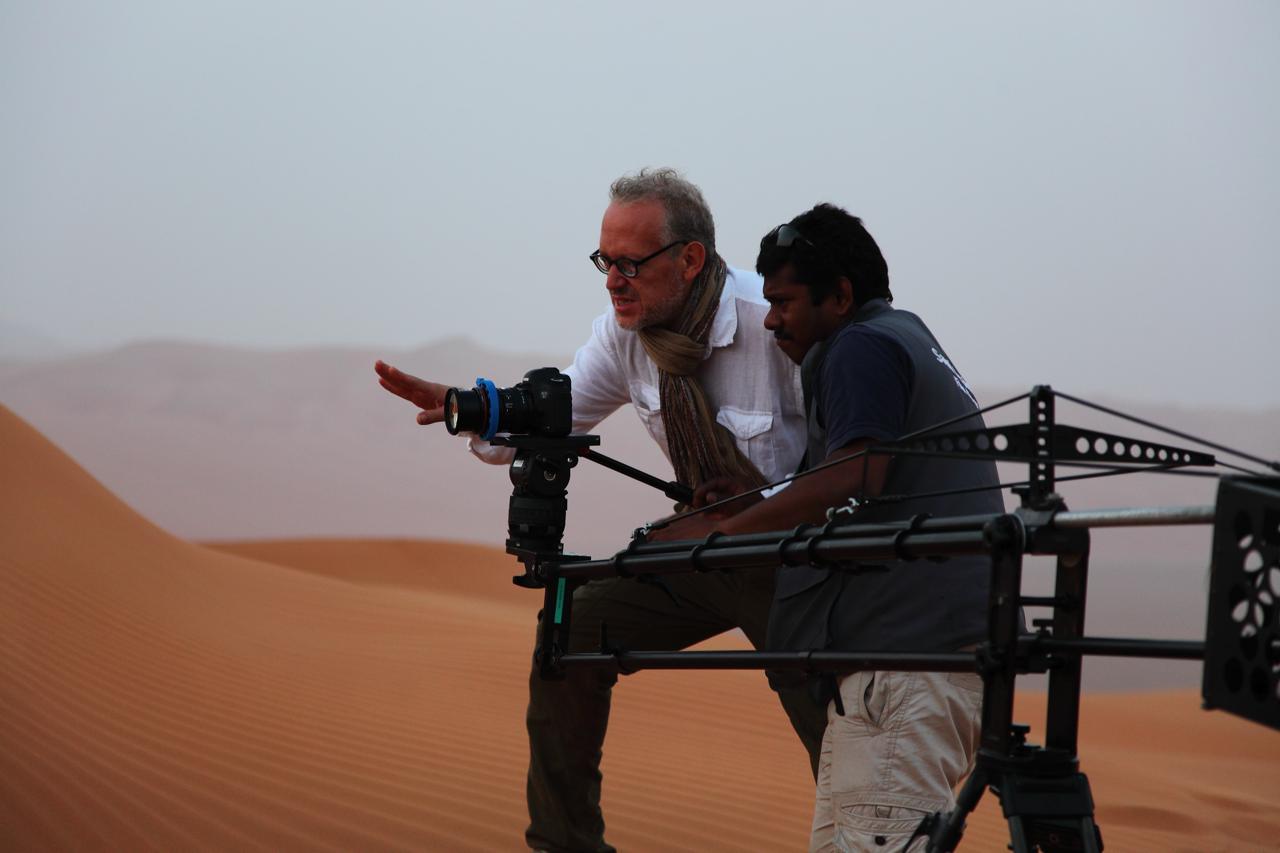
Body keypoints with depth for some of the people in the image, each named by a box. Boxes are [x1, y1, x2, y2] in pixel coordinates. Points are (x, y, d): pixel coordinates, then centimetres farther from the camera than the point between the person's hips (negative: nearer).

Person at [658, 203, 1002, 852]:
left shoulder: (864, 346, -3)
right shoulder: (913, 340, 29)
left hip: (909, 651, -11)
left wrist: (717, 531, -11)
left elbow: (851, 480, -18)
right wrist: (755, 505, 22)